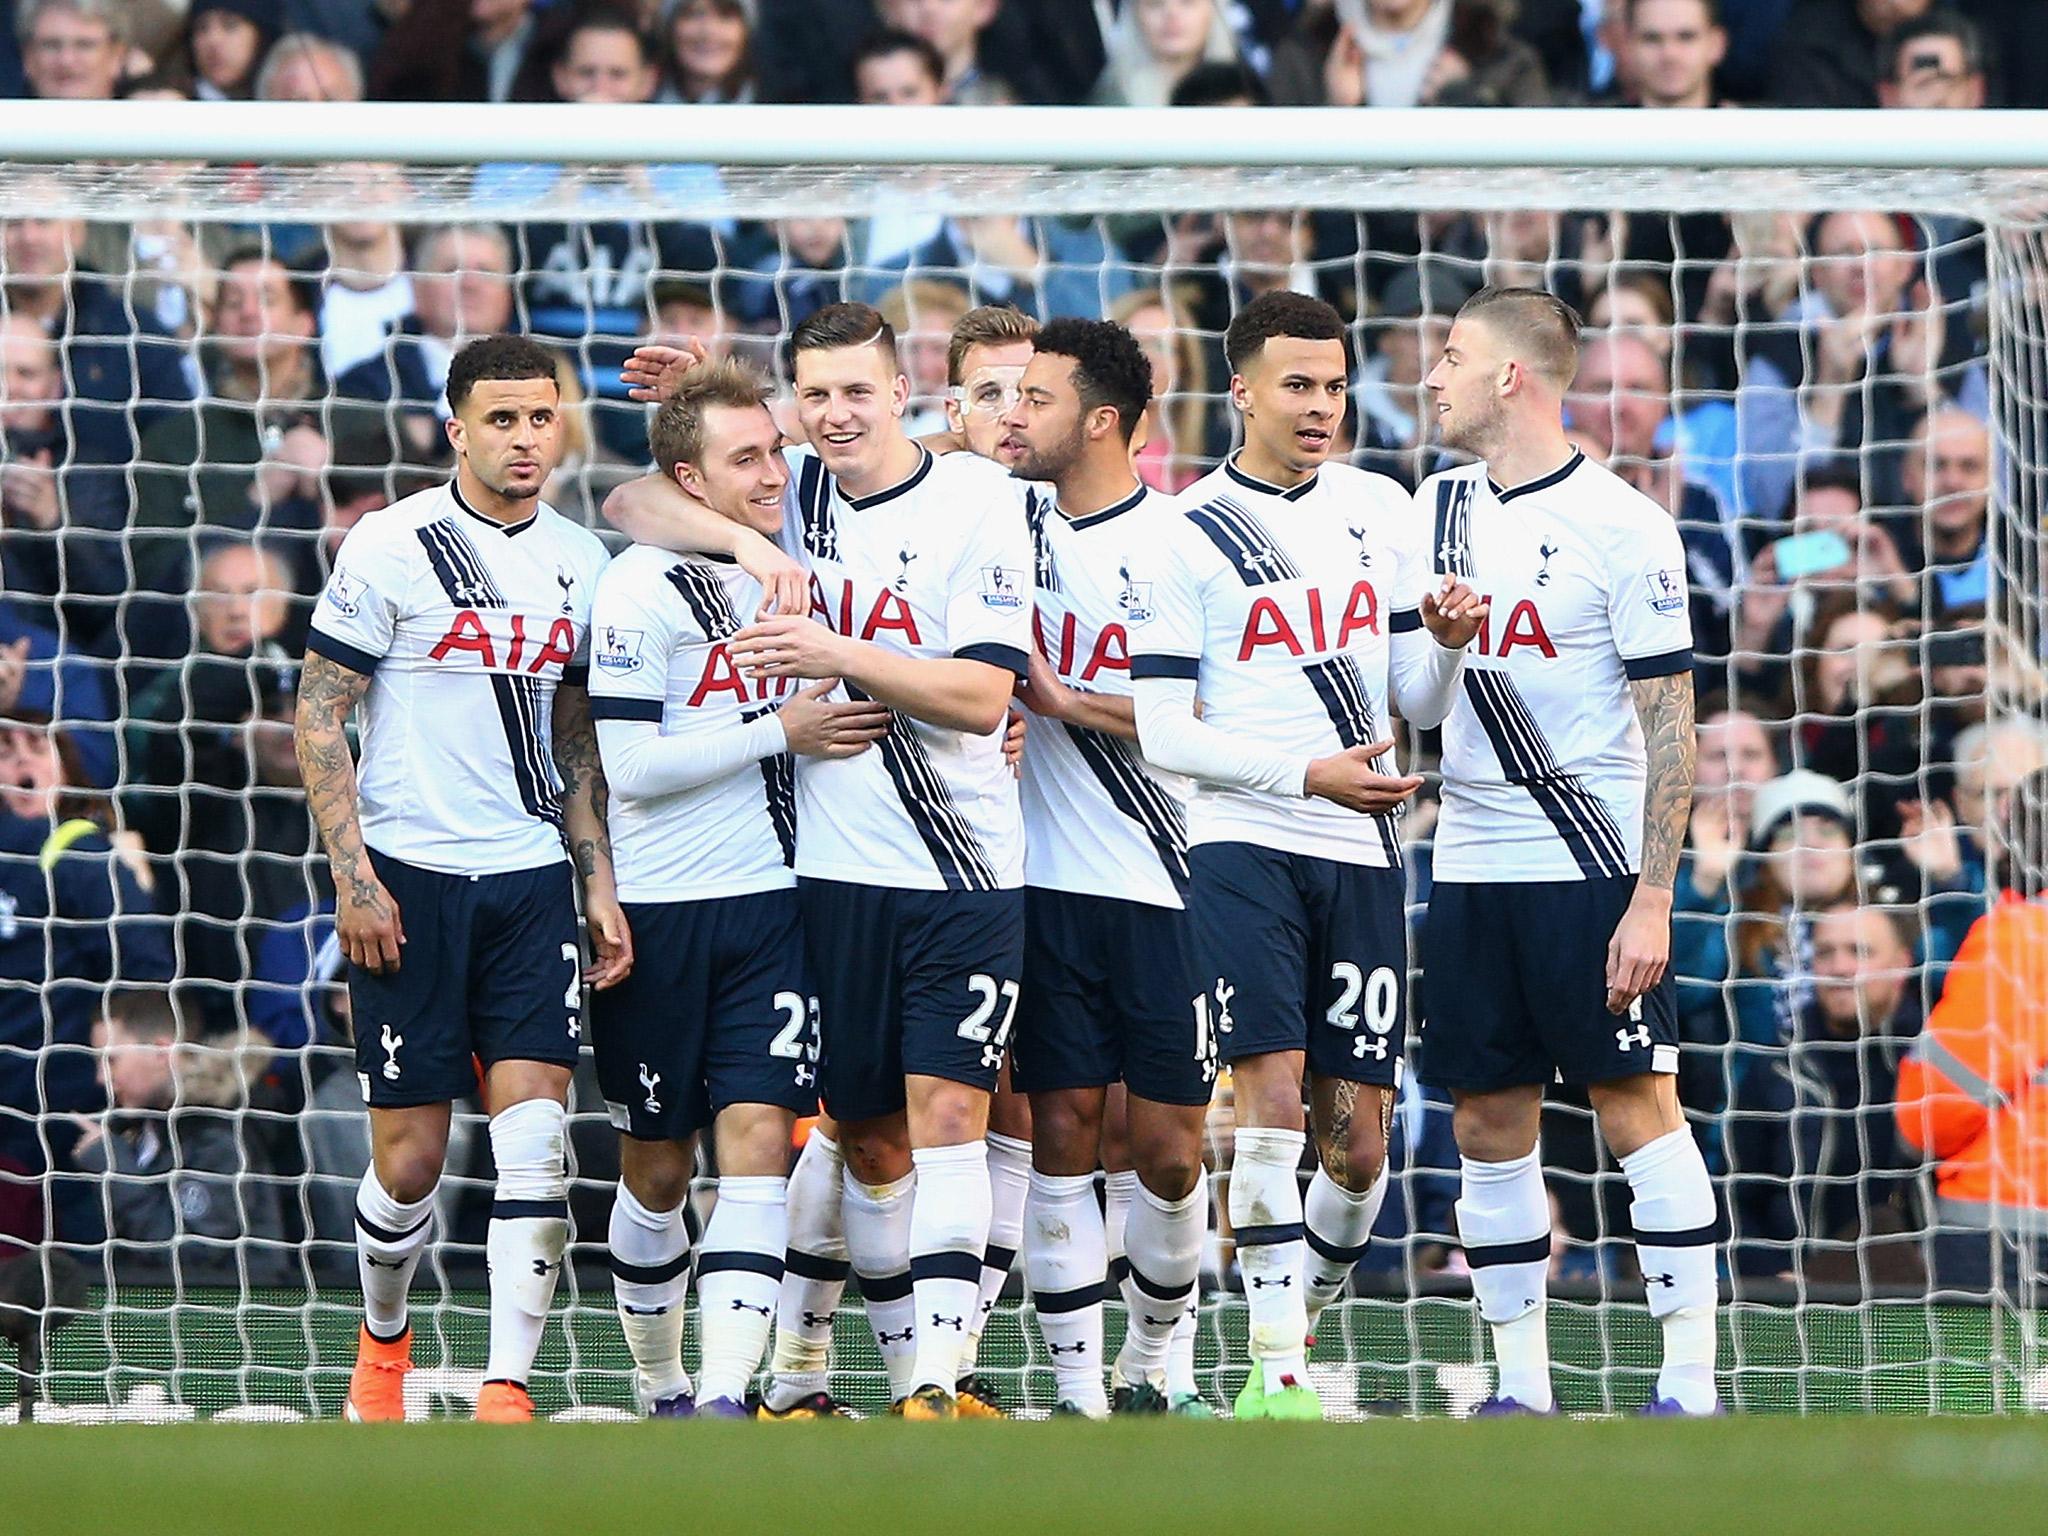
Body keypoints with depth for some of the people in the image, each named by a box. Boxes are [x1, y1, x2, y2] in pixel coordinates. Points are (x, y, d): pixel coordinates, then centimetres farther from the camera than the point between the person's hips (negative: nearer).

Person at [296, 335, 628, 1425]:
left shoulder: (581, 565, 9)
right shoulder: (393, 548, -6)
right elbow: (319, 720, -4)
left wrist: (599, 883, 10)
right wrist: (352, 875, -11)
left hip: (530, 882, 4)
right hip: (409, 881, -4)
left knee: (535, 1135, -10)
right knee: (411, 1156, 1)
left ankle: (506, 1393, -11)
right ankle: (382, 1340, 28)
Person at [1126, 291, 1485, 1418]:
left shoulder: (1382, 511, 11)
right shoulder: (1185, 538, -3)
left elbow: (1418, 705, 14)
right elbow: (1162, 731, -7)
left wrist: (1448, 645, -8)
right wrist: (1306, 776, -18)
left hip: (1363, 857, 4)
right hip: (1245, 848, -4)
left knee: (1358, 1145, 3)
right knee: (1273, 1097, -16)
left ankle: (1298, 1322, 22)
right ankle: (1275, 1370, -14)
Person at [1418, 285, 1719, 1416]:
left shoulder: (1622, 525, -8)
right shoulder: (1437, 508, 11)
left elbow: (1669, 719, -10)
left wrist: (1652, 898, -16)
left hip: (1592, 867, -6)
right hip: (1469, 868, 6)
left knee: (1637, 1109, -6)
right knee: (1489, 1128, 5)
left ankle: (1690, 1386, -4)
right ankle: (1519, 1390, 10)